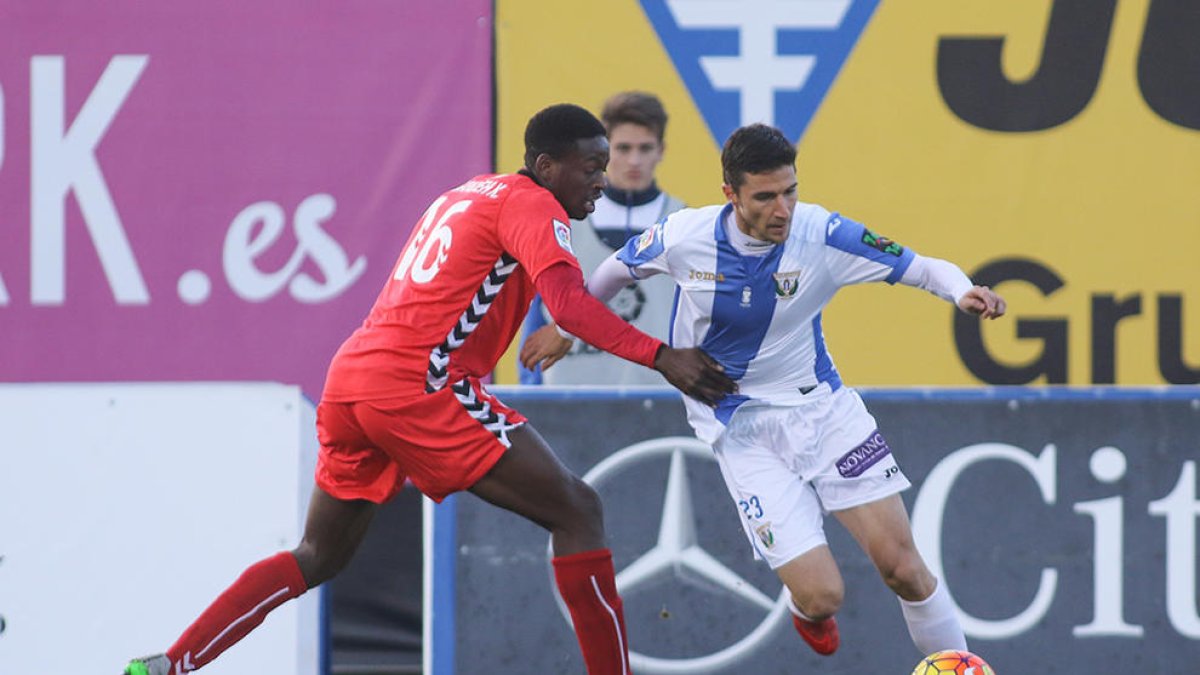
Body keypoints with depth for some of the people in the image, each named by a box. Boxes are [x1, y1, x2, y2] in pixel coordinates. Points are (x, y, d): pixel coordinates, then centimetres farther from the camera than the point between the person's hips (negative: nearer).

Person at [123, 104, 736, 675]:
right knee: (576, 513, -5)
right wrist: (661, 357, -25)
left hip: (349, 377, 9)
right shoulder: (530, 204, -3)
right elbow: (568, 302, -20)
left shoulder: (470, 194, 24)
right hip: (416, 387, -9)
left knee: (318, 558, 21)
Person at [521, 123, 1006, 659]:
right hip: (742, 427, -1)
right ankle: (807, 611, 27)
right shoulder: (685, 237, -14)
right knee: (821, 594, -11)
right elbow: (618, 268, 8)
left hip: (822, 405, 1)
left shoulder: (821, 234, -15)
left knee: (902, 567, -7)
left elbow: (922, 268, -12)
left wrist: (963, 292, -34)